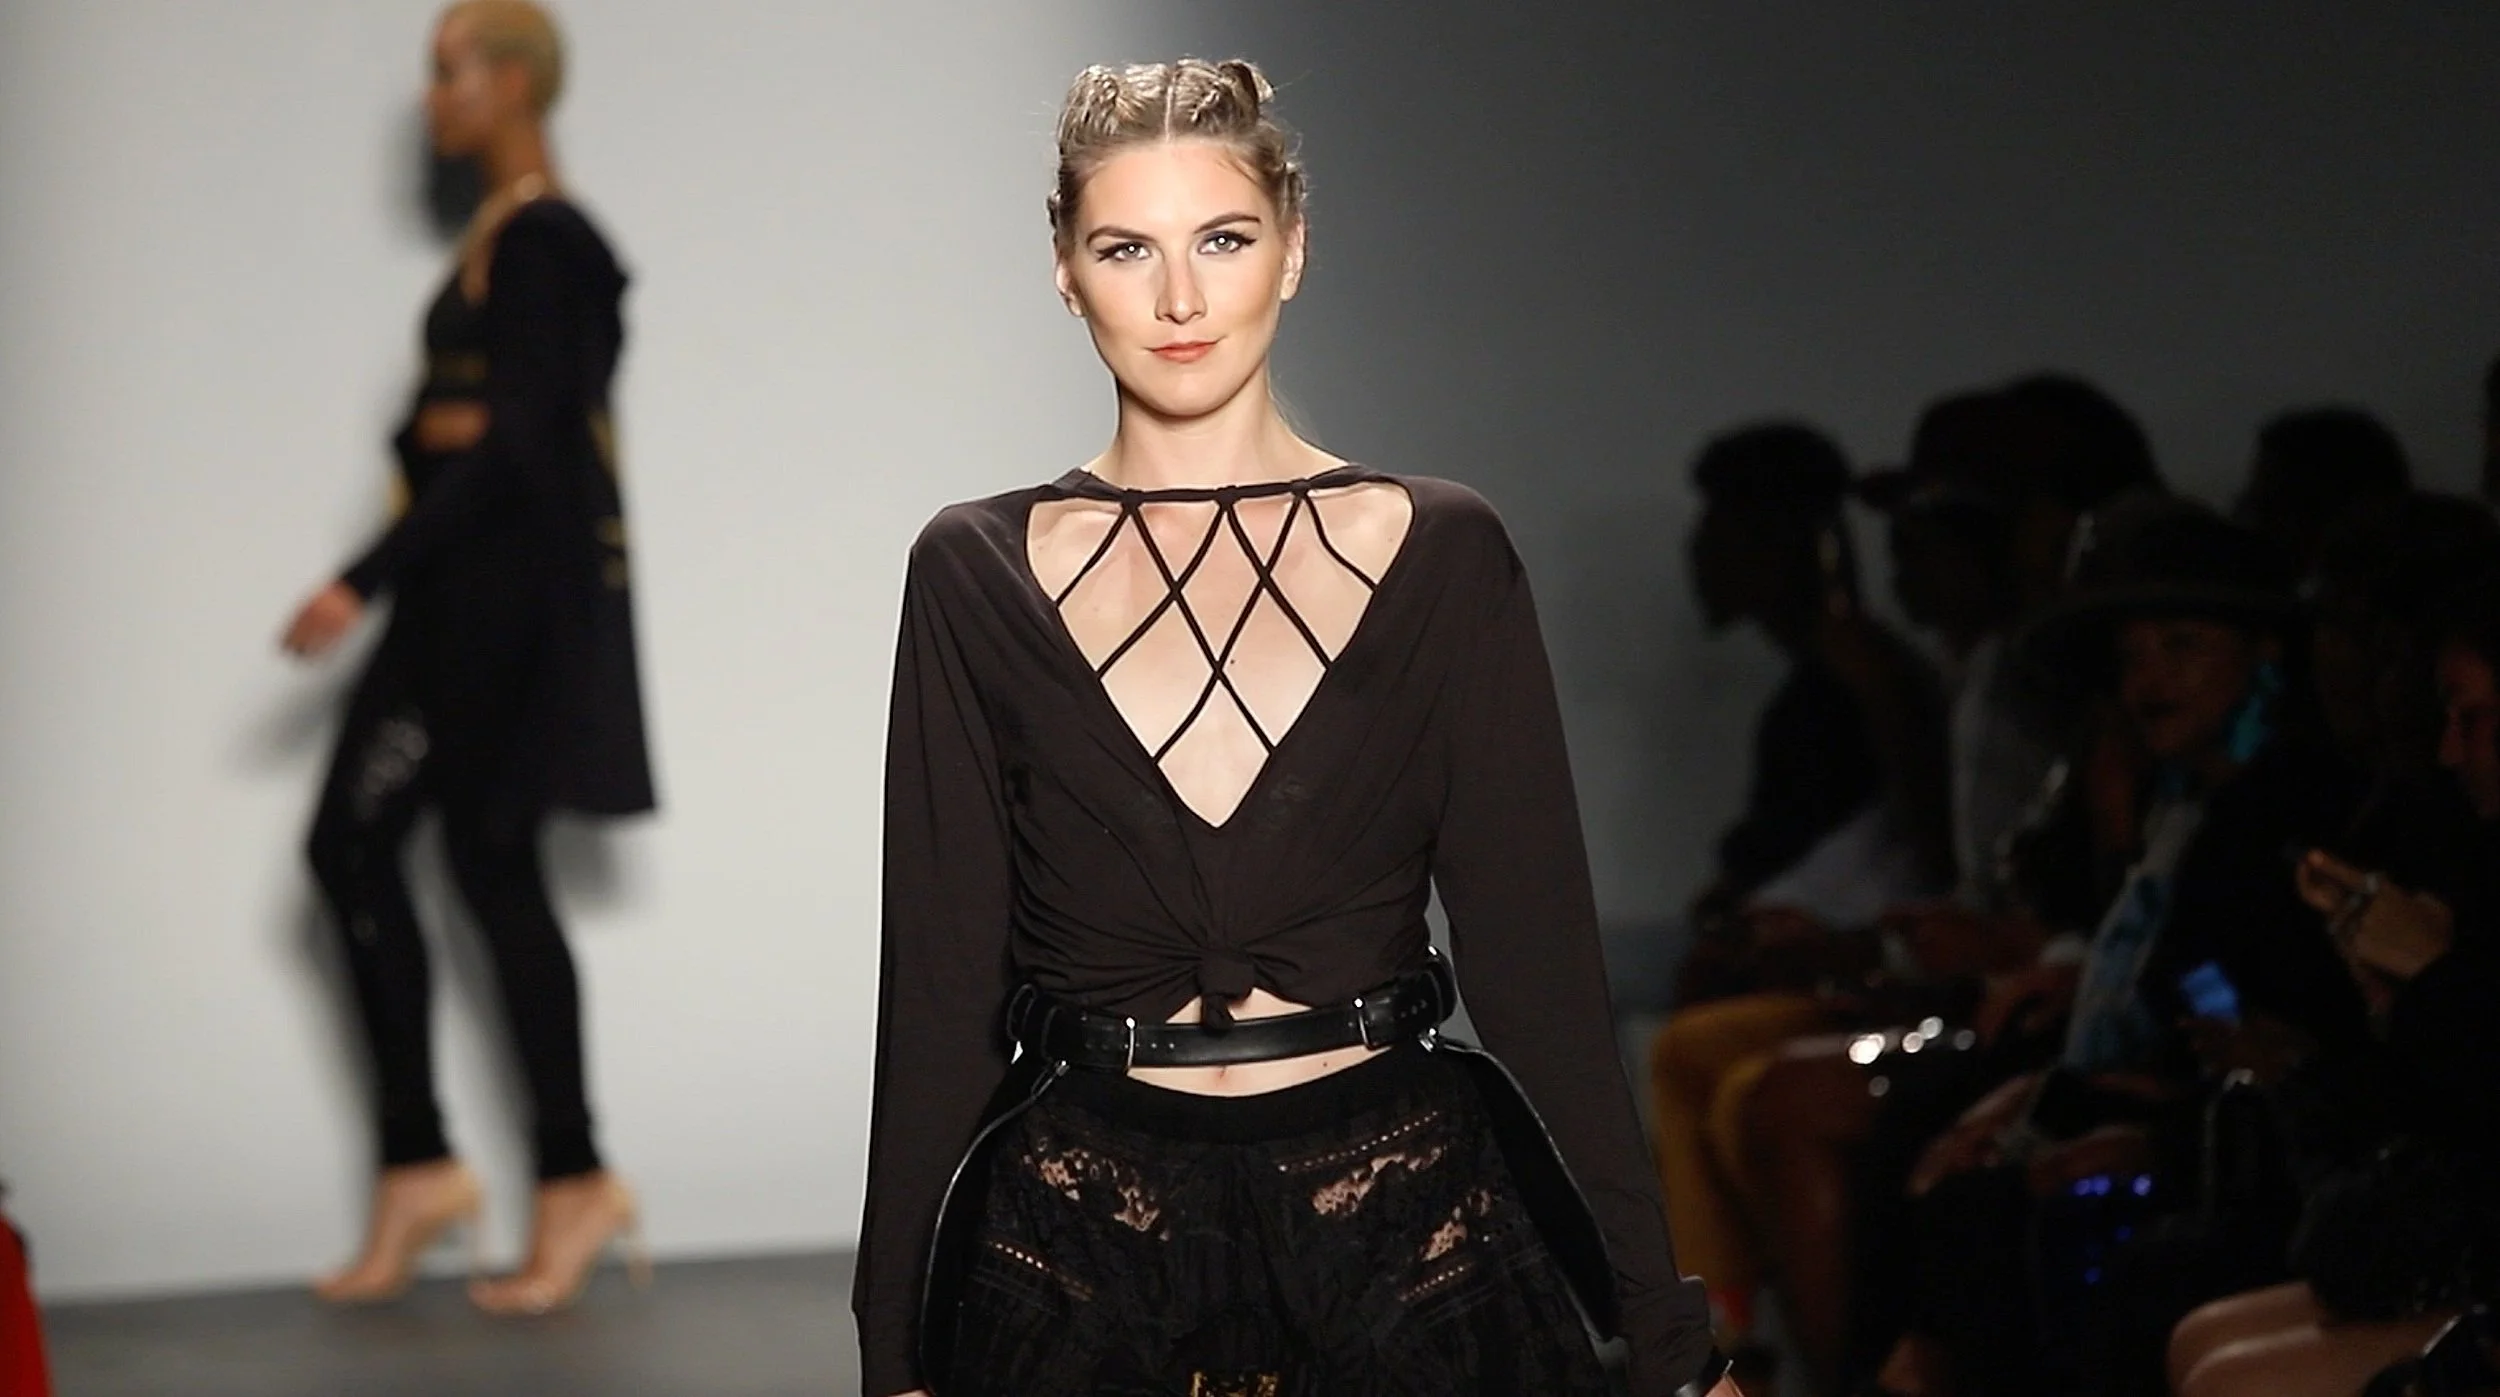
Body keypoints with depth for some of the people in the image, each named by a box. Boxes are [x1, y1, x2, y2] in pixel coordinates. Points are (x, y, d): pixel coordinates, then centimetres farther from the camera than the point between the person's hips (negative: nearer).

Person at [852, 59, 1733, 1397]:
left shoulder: (1440, 555, 0)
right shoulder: (978, 575, 0)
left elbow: (1536, 954, -2)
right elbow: (940, 985, 0)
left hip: (1403, 1235, 0)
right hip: (1081, 1260, 0)